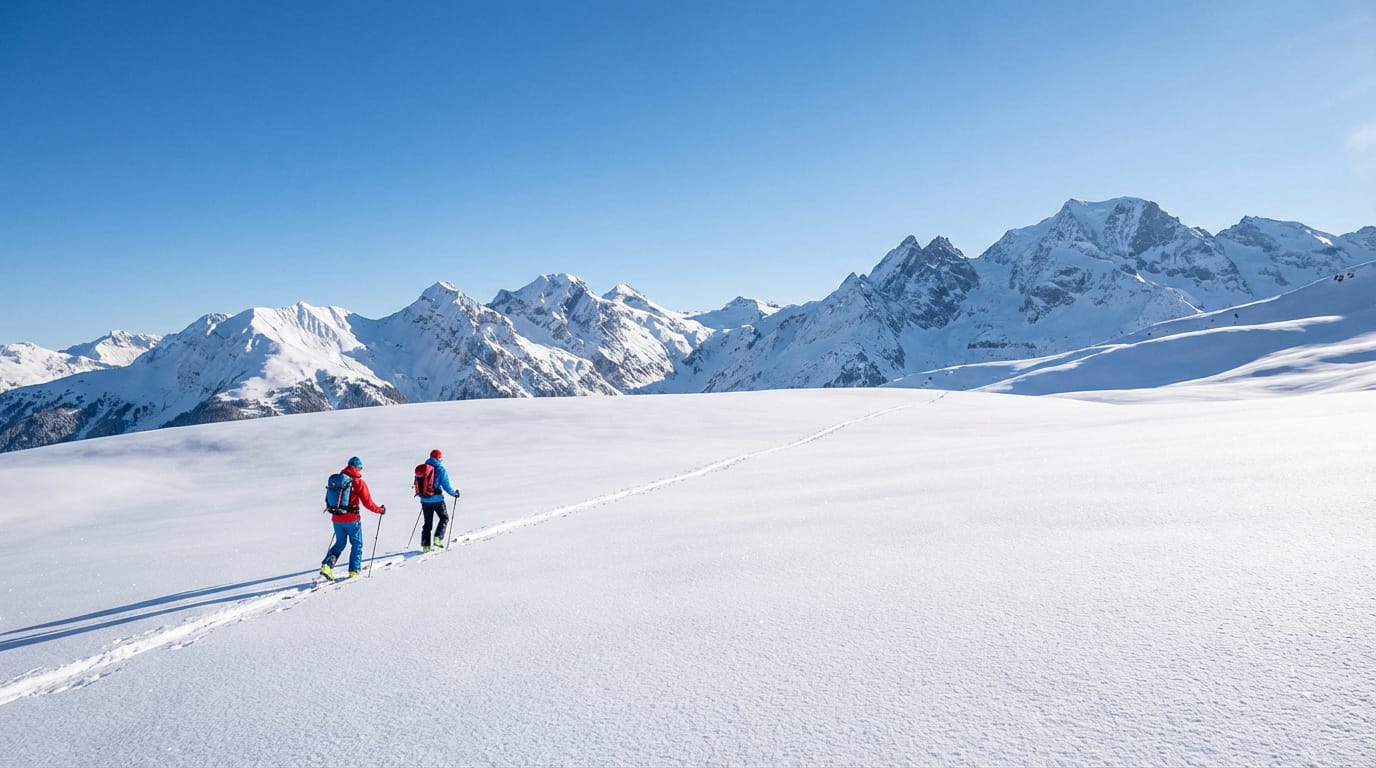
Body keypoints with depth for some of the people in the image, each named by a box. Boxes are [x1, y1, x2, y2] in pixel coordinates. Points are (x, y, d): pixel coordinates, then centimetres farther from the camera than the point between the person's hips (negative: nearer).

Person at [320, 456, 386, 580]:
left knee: (339, 543, 20)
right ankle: (354, 571, 9)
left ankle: (327, 565, 3)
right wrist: (380, 510, 5)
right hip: (351, 519, -5)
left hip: (336, 518, 5)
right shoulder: (359, 482, -10)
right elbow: (367, 502, -10)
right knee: (357, 544, 11)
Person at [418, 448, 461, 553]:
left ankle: (425, 545, 9)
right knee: (444, 518, 15)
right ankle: (438, 538, -1)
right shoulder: (440, 469, -10)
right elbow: (446, 485, -11)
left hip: (425, 500, 5)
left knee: (427, 522, 14)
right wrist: (454, 493, 5)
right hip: (437, 500, -5)